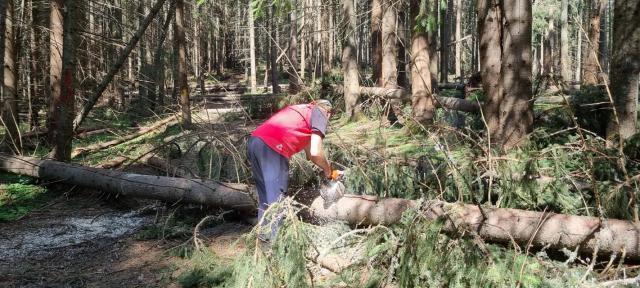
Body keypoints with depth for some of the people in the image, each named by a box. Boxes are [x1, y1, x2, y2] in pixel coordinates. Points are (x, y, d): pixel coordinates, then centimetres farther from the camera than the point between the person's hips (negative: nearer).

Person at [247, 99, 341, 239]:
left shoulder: (302, 110, 34)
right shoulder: (320, 114, 12)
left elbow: (309, 153, 36)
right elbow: (315, 153, 0)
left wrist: (326, 168, 37)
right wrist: (328, 171, 16)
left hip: (254, 141, 8)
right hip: (272, 148, -8)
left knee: (265, 195, 19)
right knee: (277, 198, -2)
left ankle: (264, 236, 26)